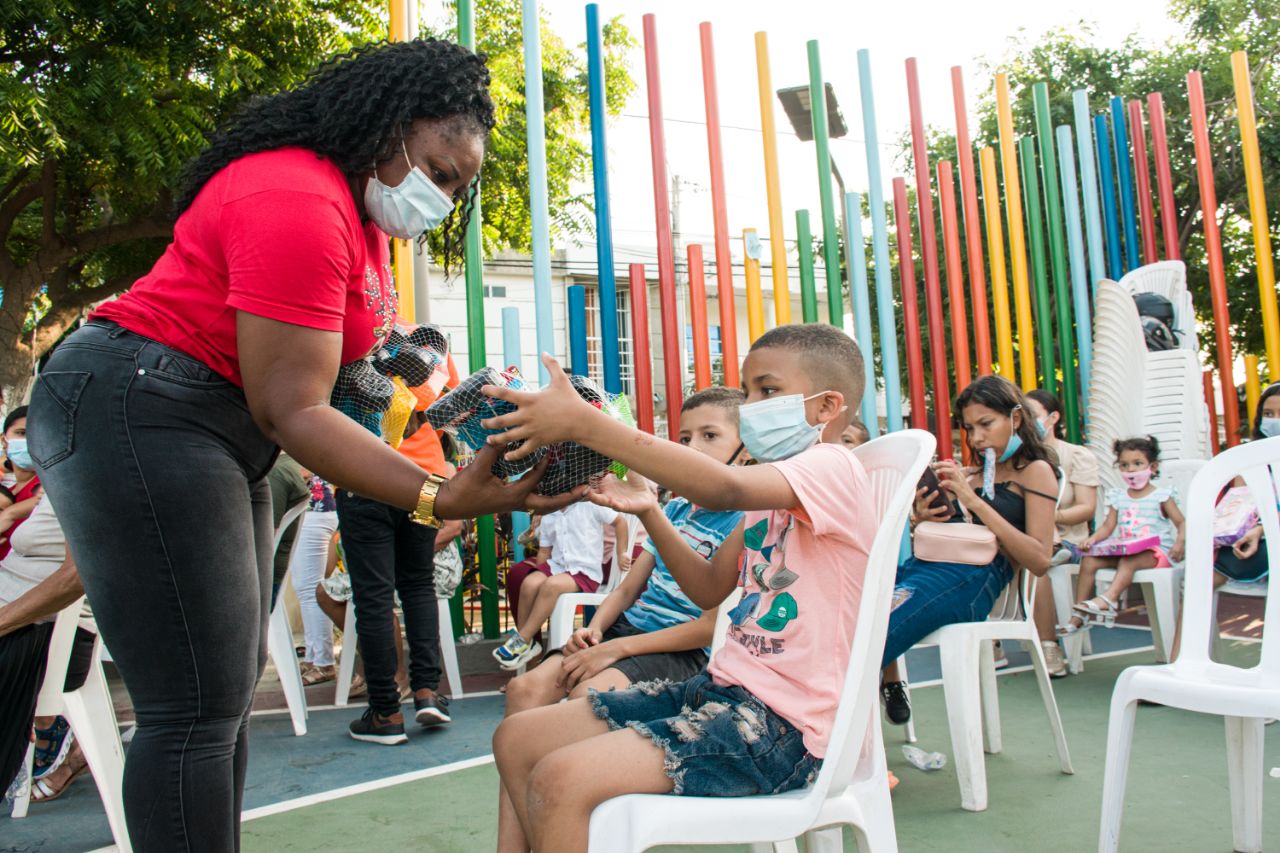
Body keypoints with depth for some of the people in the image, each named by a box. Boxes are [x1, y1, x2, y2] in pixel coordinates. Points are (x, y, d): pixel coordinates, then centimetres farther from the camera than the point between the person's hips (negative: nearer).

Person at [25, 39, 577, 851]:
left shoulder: (360, 208, 12)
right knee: (199, 709, -10)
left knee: (230, 688, 13)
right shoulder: (299, 205, -20)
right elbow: (291, 410, -24)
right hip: (136, 413, -11)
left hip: (220, 430, 11)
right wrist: (439, 500, -30)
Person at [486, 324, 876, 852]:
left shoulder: (832, 468, -13)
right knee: (517, 739, 6)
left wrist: (583, 423, -34)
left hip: (784, 725, -9)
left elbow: (724, 488, -33)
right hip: (725, 688, 9)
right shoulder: (772, 487, 18)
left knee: (561, 780, -25)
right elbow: (710, 590, 19)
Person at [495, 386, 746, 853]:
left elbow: (714, 625, -15)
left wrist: (617, 648, -16)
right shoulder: (674, 509, 17)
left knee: (588, 695, -33)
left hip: (682, 652, -7)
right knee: (526, 688, -14)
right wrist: (594, 630, -3)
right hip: (629, 625, 8)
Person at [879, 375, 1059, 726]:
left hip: (974, 577, -7)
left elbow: (1039, 560, -4)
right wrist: (921, 517, 2)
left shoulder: (1035, 471, 10)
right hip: (922, 564, 7)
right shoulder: (968, 474, 26)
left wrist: (974, 501, -9)